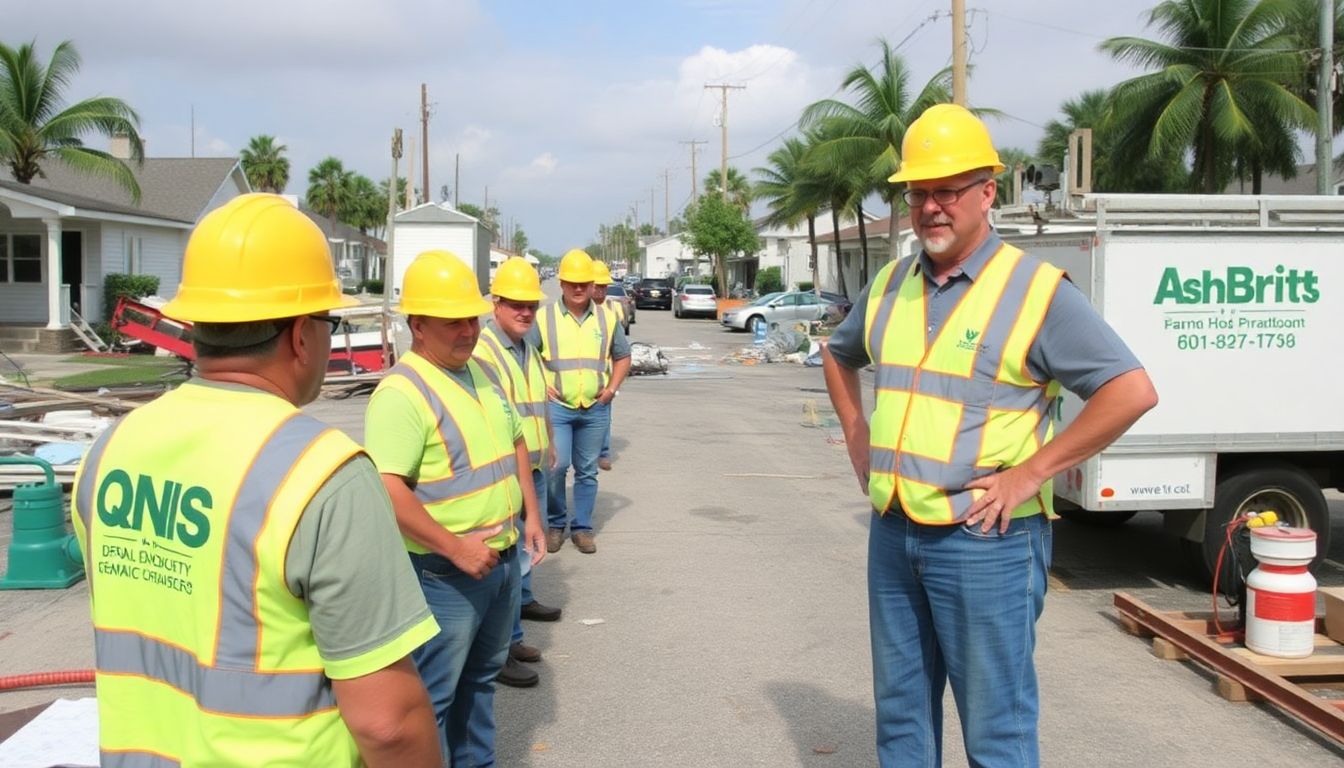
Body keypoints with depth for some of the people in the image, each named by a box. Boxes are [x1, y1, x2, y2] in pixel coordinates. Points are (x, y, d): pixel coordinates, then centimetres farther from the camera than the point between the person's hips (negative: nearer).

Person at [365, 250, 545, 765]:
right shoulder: (402, 391, -20)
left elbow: (515, 443, 19)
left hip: (502, 560, 9)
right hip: (444, 573, -9)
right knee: (432, 694, 5)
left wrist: (531, 516, 10)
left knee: (481, 677, 24)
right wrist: (456, 548, -25)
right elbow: (386, 489, -28)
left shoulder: (481, 371, 8)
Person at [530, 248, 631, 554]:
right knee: (556, 466, -9)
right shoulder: (544, 318, -1)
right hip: (556, 406, -2)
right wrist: (540, 386, -6)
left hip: (595, 409, 3)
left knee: (587, 471, 9)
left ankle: (582, 527, 20)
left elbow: (623, 356, 18)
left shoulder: (607, 319, 7)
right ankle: (555, 523, 11)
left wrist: (612, 387, 6)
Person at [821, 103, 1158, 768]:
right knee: (901, 712, 18)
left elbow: (1132, 391, -15)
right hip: (892, 532, 6)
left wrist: (1030, 473, -16)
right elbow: (838, 357, 27)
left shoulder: (1036, 290, -10)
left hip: (984, 539, -6)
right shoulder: (890, 285, 9)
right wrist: (857, 439, 14)